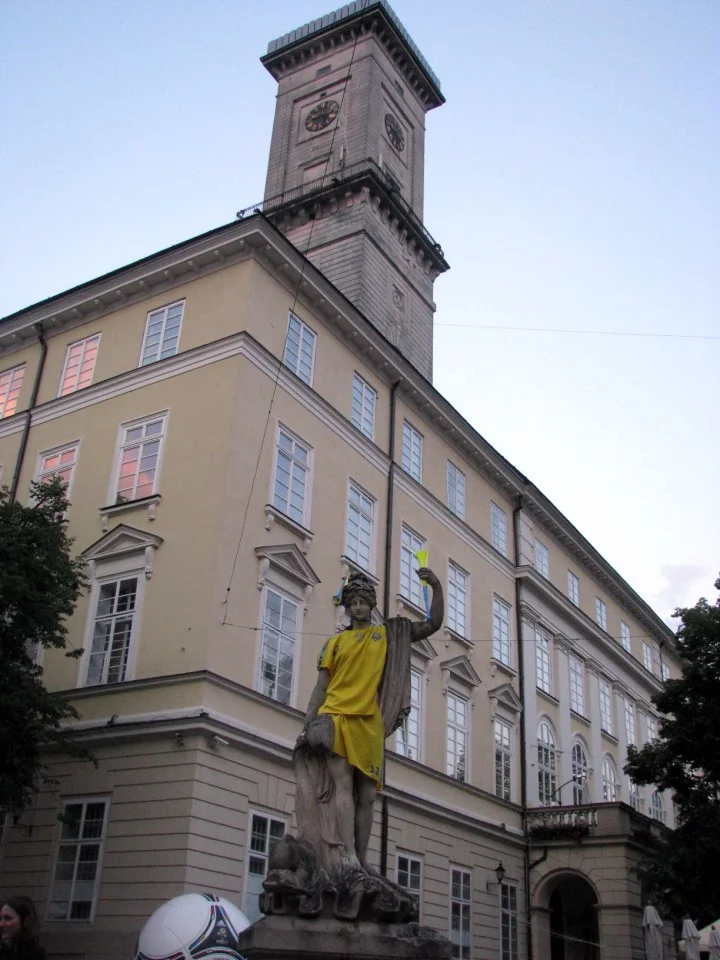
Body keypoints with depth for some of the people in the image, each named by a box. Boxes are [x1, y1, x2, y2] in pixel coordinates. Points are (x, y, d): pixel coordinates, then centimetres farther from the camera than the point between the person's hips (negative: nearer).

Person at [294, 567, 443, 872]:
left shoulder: (389, 634, 14)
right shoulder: (335, 643, 13)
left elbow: (432, 625, 11)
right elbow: (320, 688, 11)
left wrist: (436, 587, -1)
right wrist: (307, 726, 1)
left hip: (370, 726, 2)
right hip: (335, 719, -1)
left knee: (367, 795, 2)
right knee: (342, 785, -14)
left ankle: (361, 861, 8)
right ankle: (347, 858, -19)